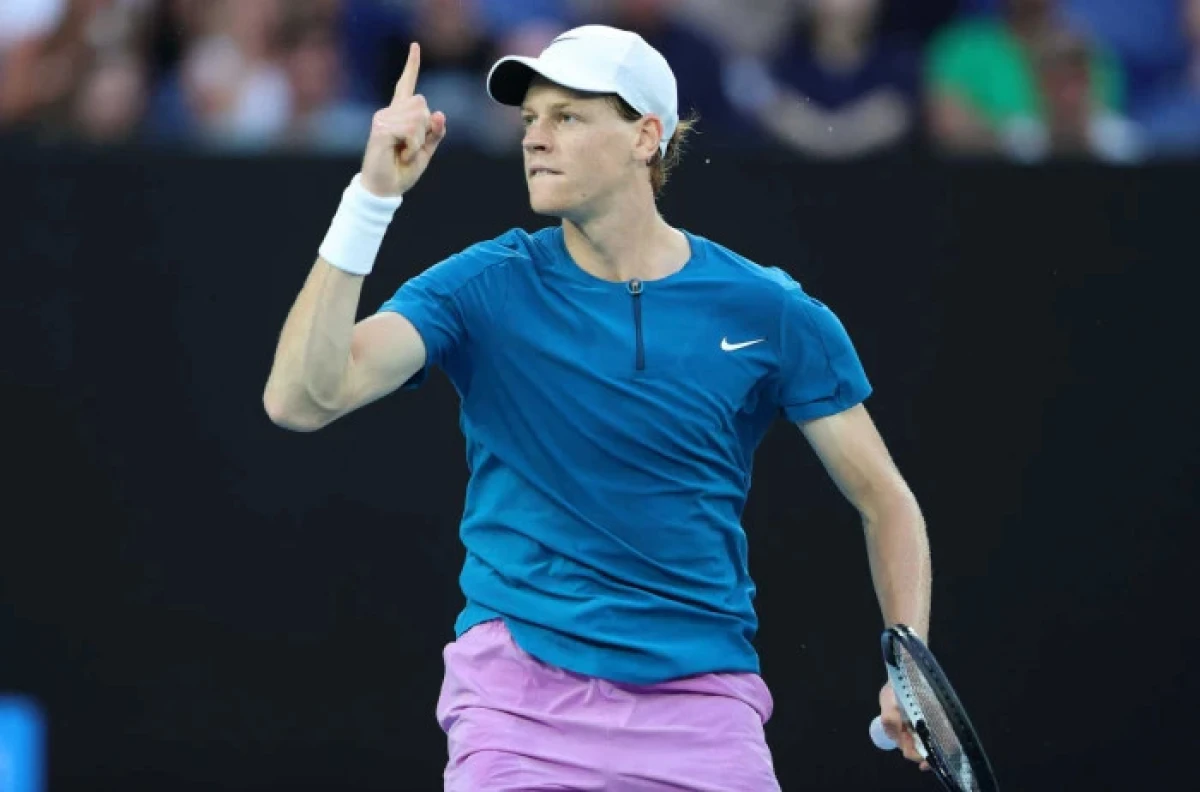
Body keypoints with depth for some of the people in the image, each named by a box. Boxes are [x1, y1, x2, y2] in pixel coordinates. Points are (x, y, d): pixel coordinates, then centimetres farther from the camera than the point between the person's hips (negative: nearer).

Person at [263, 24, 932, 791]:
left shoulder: (770, 315, 0)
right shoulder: (483, 289, -2)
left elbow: (885, 501, 9)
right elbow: (301, 400, -15)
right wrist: (372, 198, -23)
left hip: (702, 704, 1)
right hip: (520, 692, -1)